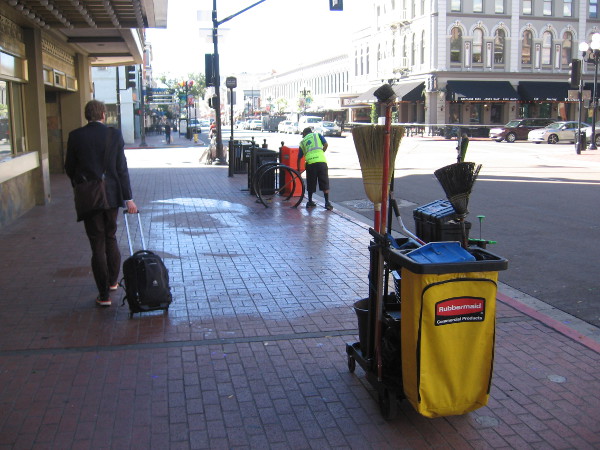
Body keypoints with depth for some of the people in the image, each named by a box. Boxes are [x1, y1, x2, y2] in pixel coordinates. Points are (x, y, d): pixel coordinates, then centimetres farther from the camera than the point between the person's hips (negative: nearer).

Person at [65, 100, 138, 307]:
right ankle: (112, 281, 35)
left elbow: (69, 168, 2)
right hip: (112, 195, 2)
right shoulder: (114, 134, -5)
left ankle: (104, 294, 5)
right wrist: (128, 198, -3)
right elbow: (122, 168, -6)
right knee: (111, 238, 21)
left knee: (98, 245, 3)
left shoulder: (75, 136, -6)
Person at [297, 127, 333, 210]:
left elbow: (299, 158, 23)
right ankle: (327, 203, 3)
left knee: (311, 184, 15)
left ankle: (310, 202, 23)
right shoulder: (317, 135, 21)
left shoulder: (302, 142, 24)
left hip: (310, 162, 1)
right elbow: (326, 144, 5)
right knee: (325, 183, 5)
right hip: (321, 161, -1)